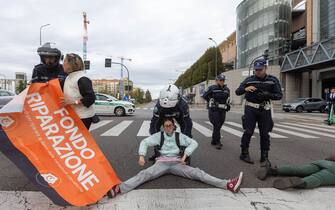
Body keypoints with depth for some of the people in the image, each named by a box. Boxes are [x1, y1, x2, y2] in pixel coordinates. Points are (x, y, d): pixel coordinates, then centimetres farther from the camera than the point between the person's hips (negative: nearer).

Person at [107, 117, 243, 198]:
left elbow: (194, 143, 7)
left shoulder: (179, 136, 8)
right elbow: (144, 142, 5)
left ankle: (228, 185, -27)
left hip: (176, 163, 1)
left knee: (197, 173, -16)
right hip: (162, 163, 0)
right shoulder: (159, 136, 7)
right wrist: (141, 155, -12)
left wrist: (185, 155, -7)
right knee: (143, 174, -25)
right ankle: (118, 189, -46)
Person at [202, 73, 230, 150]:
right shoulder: (212, 88, -6)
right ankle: (218, 142, -4)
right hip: (214, 110, -5)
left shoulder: (227, 89, 7)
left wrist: (227, 104, 10)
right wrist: (211, 102, 3)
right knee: (216, 126, -11)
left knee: (218, 126, 9)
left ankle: (214, 141, 23)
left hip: (222, 110, 5)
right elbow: (204, 96, 4)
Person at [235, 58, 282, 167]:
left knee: (265, 133, 3)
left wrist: (268, 95, -21)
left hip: (264, 110, 1)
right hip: (250, 109, -1)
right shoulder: (249, 79, 2)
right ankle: (244, 154, 12)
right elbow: (237, 92, 1)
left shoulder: (273, 80, 2)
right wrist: (245, 89, -21)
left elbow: (279, 95, -1)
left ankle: (264, 158, 14)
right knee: (248, 132, -3)